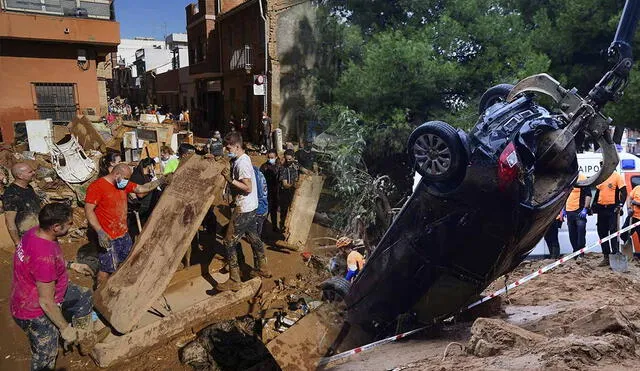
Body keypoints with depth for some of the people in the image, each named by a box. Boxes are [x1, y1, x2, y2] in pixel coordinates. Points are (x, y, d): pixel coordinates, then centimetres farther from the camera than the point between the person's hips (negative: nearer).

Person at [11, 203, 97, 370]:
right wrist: (65, 328, -18)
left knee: (84, 296, 21)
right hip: (35, 312, -8)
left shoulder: (36, 232, -12)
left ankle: (83, 337, 33)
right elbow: (46, 302, -29)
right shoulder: (44, 257, -39)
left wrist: (72, 265, 14)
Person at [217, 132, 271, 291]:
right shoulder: (241, 159, 9)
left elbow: (248, 188, -25)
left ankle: (234, 281, 2)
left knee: (229, 242, -4)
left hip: (243, 209, -10)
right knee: (253, 237, 20)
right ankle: (262, 268, 35)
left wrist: (231, 180, -25)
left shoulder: (242, 163, -21)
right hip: (250, 207, 10)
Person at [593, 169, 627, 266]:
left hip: (612, 209, -6)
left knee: (613, 232, -6)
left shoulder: (617, 176, -3)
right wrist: (594, 205, 16)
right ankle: (606, 257, 15)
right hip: (601, 209, 6)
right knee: (602, 233, 7)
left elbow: (623, 192, -8)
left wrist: (620, 204, -19)